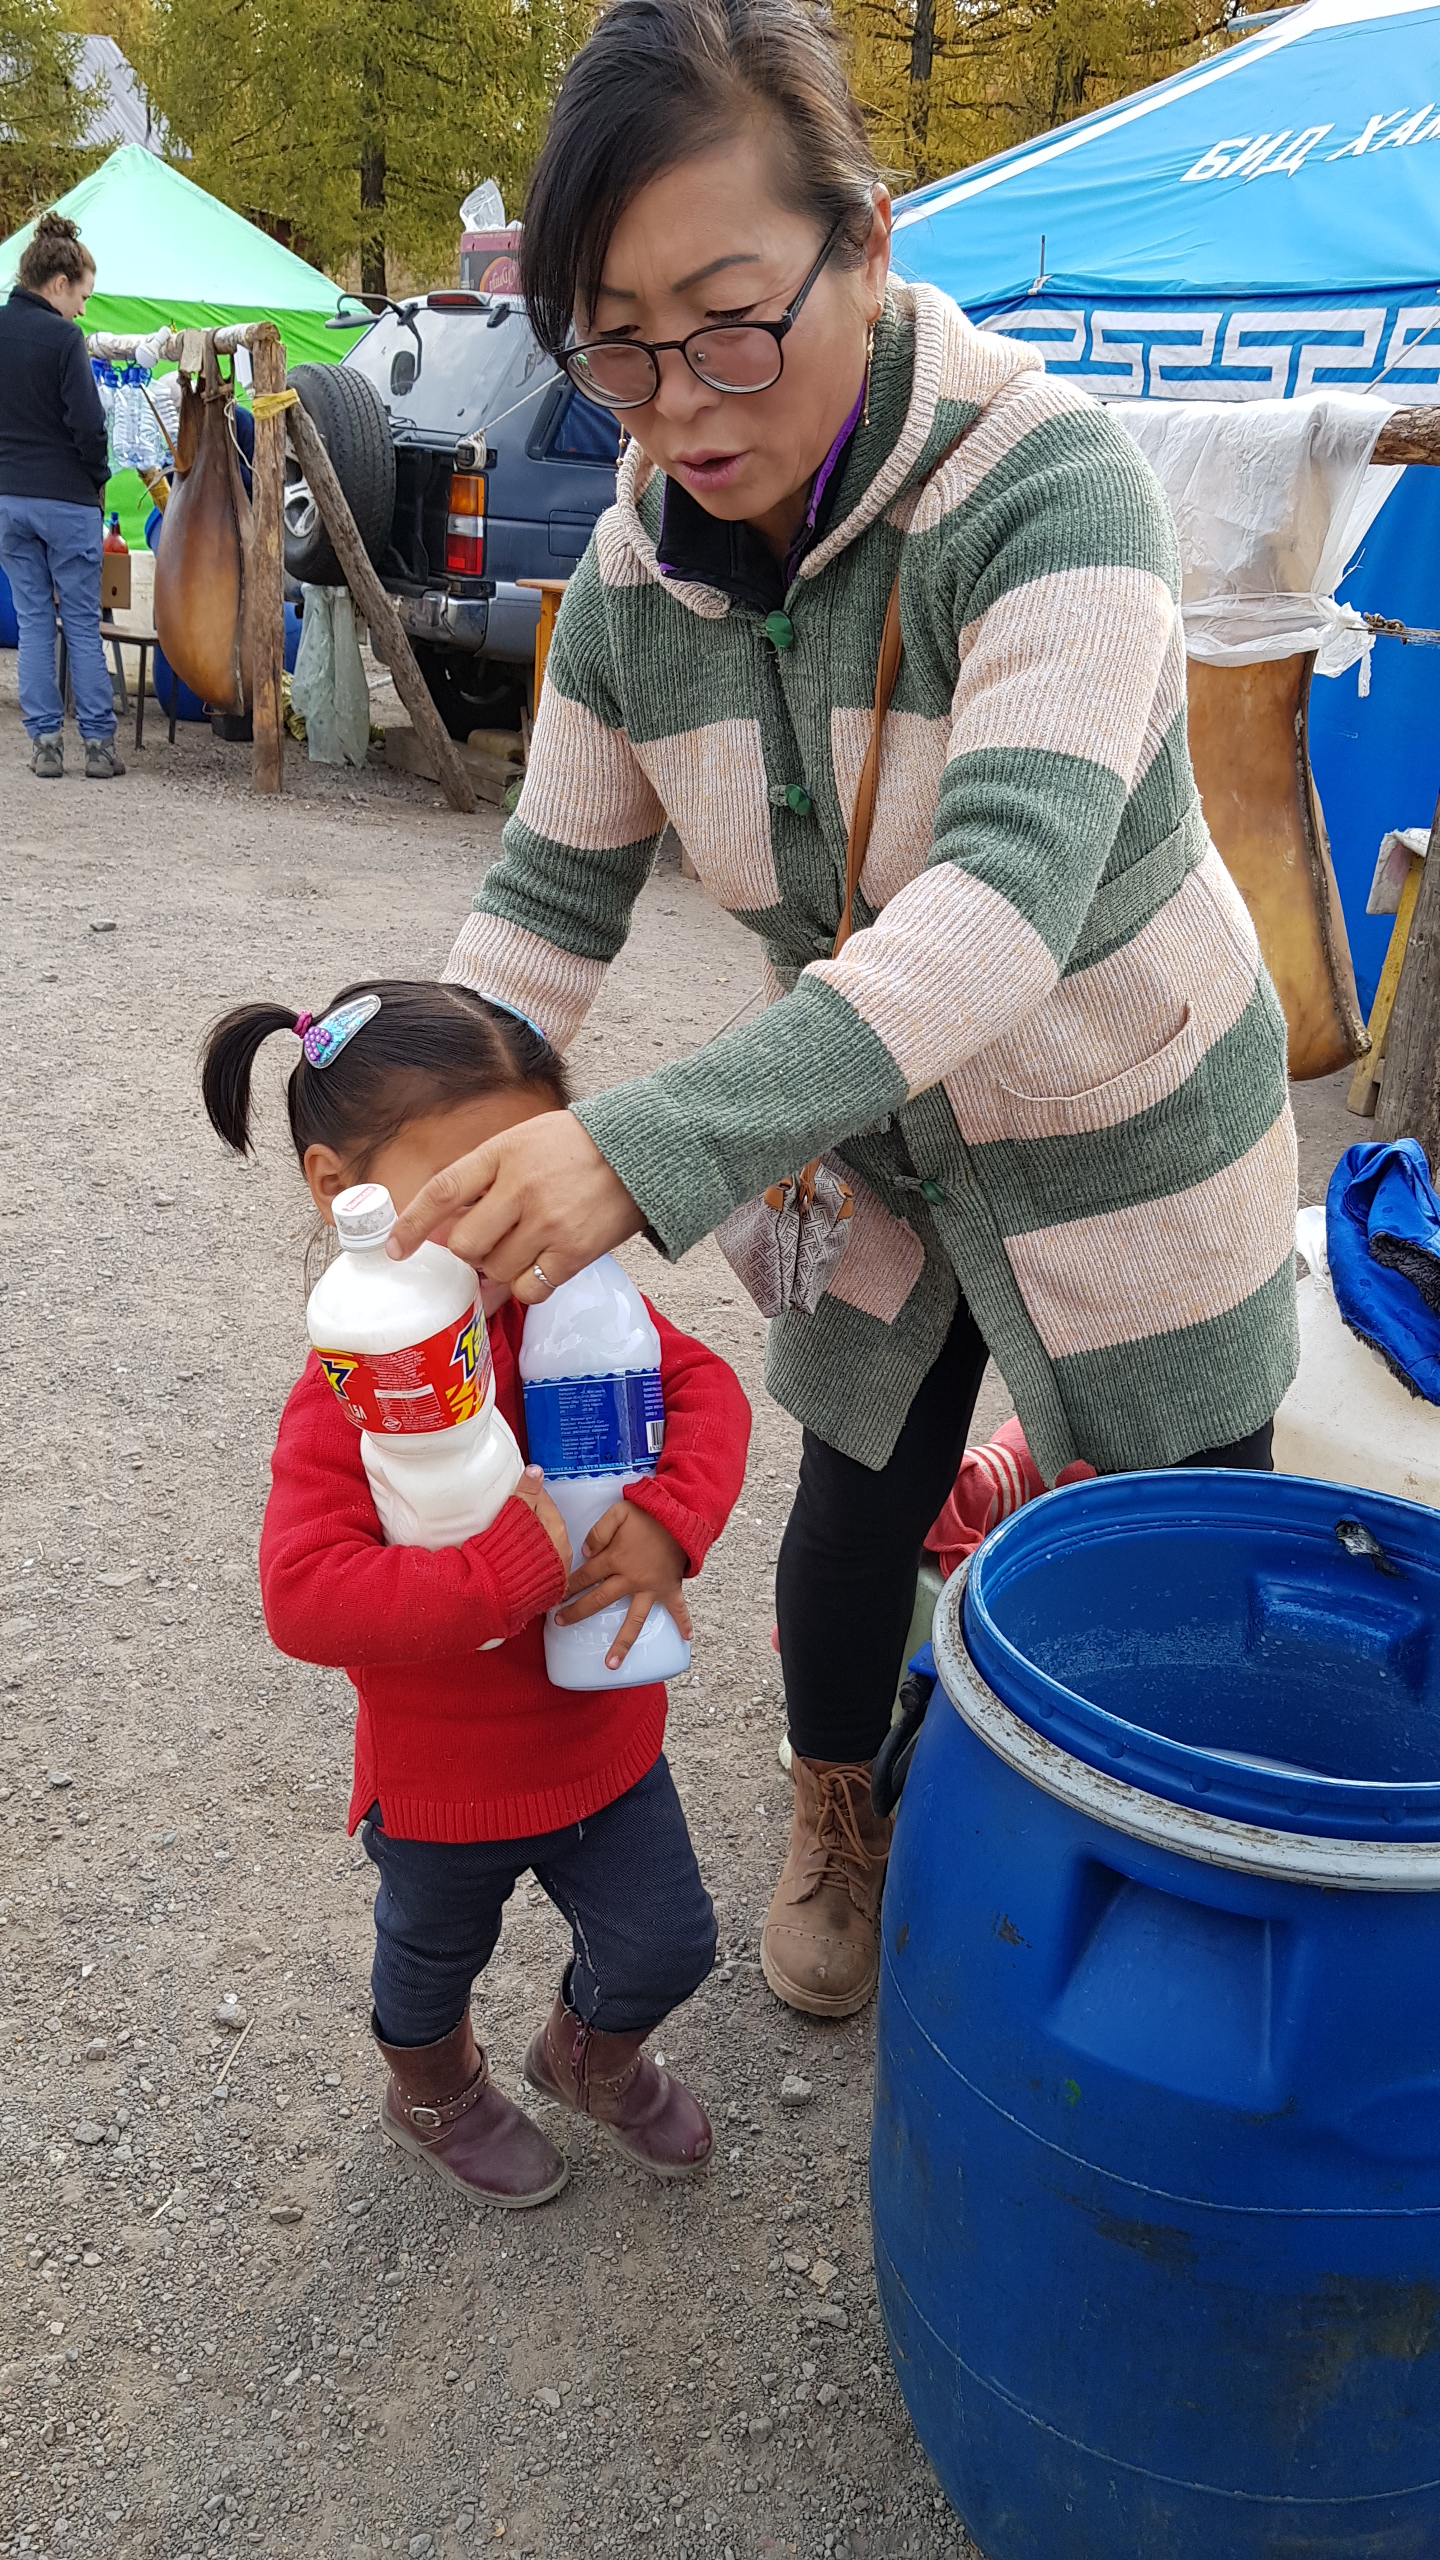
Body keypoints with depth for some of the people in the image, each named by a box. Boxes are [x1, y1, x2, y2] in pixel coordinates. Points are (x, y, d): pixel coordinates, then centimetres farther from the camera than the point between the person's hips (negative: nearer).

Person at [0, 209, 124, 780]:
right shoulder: (61, 337, -12)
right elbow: (87, 422, -14)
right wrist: (98, 477, 1)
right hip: (67, 497, -5)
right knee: (83, 624, 2)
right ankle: (98, 745, 3)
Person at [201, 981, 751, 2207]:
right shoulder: (346, 1393, -31)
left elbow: (701, 1385, -12)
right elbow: (306, 1596, -38)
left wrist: (669, 1517, -30)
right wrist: (520, 1569, -41)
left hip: (607, 1737, 4)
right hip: (446, 1787, -4)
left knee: (666, 1944, 20)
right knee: (436, 1958, 26)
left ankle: (590, 2054, 55)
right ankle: (435, 2094, 61)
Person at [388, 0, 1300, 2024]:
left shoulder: (1051, 487, -29)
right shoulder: (633, 575, -11)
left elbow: (1013, 892, -42)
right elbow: (552, 897, -3)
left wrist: (653, 1145, -51)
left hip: (1140, 1143, -4)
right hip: (885, 1151, 4)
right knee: (853, 1516, 17)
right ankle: (836, 1828, 48)